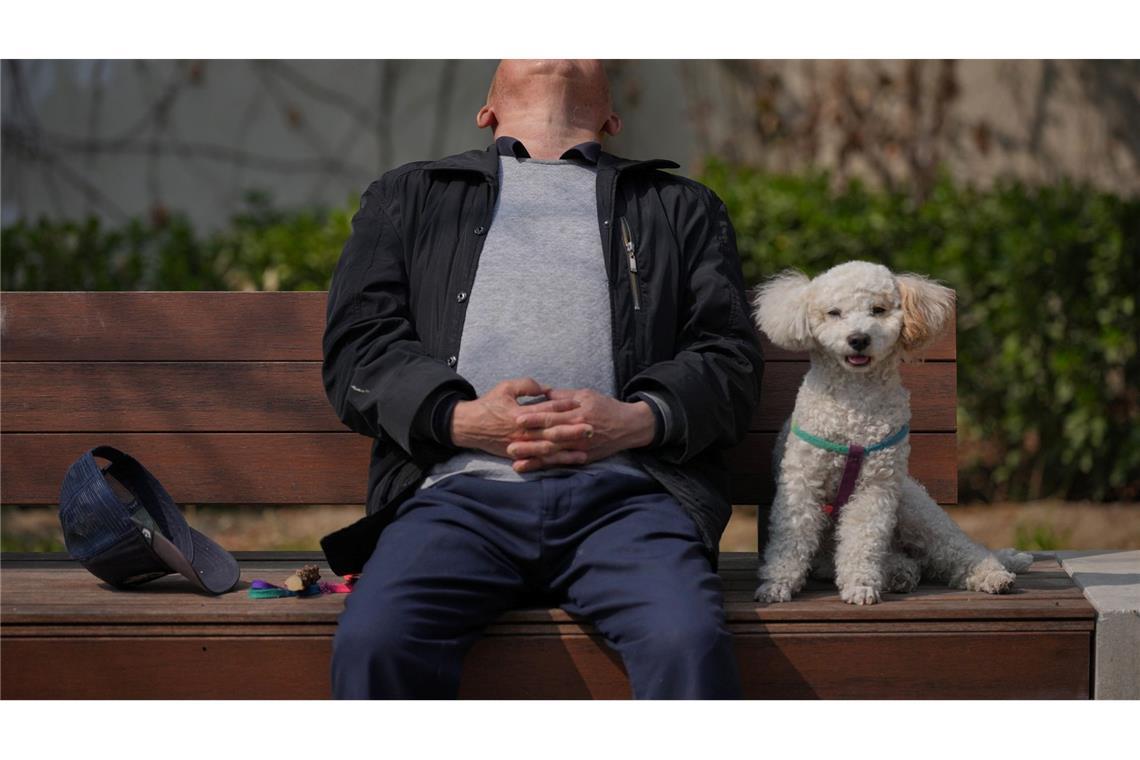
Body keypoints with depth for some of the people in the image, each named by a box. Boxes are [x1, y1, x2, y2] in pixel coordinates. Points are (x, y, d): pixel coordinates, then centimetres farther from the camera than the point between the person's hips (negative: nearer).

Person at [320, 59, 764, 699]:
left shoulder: (682, 207, 30)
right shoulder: (408, 197, 29)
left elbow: (731, 358, 17)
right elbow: (357, 346, 15)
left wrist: (636, 419, -6)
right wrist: (458, 418, -5)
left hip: (621, 491, 0)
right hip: (461, 489, 0)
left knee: (689, 640, -34)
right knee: (374, 639, -32)